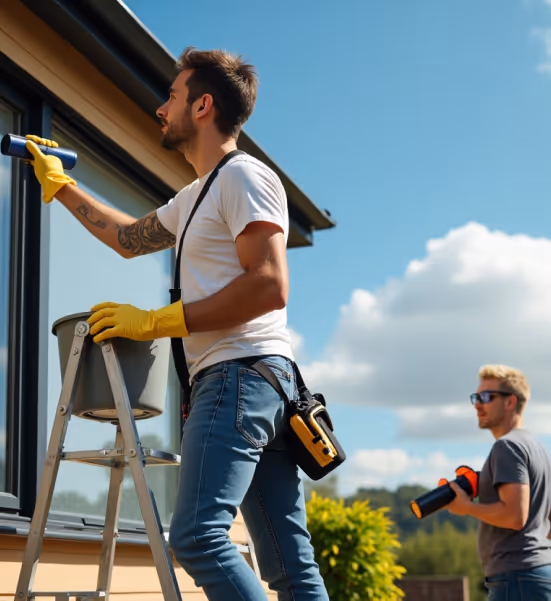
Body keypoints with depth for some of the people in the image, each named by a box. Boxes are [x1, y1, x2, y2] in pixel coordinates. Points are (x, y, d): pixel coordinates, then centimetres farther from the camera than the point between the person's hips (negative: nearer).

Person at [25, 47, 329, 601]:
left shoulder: (244, 175, -4)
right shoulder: (195, 197, 27)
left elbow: (270, 286, -15)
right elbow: (128, 238, 40)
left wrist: (158, 321, -13)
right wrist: (58, 184, 43)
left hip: (241, 373, -10)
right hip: (266, 387, 10)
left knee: (196, 535, -22)